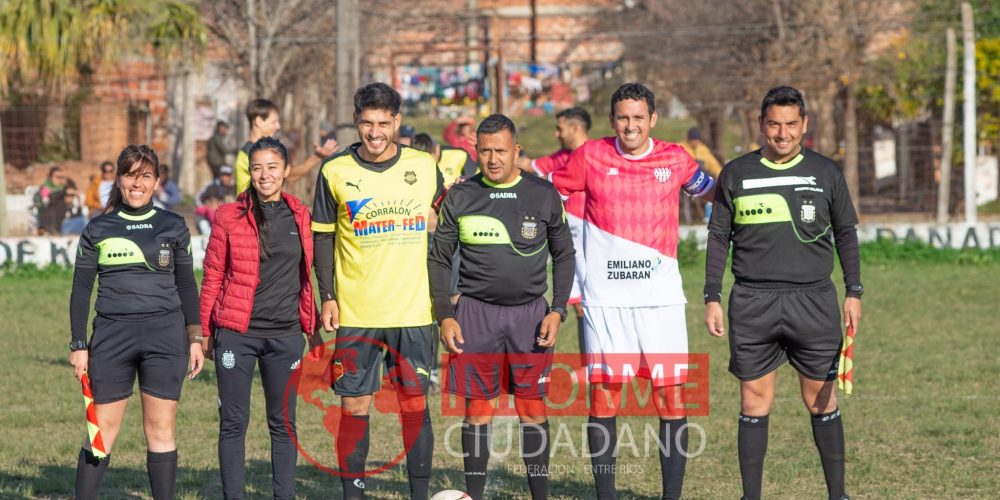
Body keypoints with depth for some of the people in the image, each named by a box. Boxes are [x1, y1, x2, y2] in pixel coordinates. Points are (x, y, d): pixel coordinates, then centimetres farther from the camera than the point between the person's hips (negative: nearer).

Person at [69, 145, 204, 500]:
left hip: (165, 336, 0)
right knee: (103, 431, 0)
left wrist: (195, 339, 8)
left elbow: (186, 286, 13)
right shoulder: (98, 229, 6)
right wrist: (78, 345, 2)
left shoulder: (173, 226, 8)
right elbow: (81, 289, 7)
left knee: (160, 430, 1)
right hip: (111, 337, 0)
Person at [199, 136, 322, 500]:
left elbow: (306, 275, 13)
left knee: (283, 422, 7)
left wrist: (313, 326, 11)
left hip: (286, 334, 2)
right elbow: (213, 277, 2)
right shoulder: (229, 216, -1)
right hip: (236, 333, -2)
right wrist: (205, 331, 2)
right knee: (234, 422, 1)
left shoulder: (299, 216, 7)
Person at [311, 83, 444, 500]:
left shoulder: (424, 166, 2)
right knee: (354, 407, 2)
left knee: (415, 404, 4)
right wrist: (328, 297, -1)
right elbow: (323, 236, 6)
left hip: (414, 310, 1)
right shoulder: (335, 172, 0)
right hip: (355, 313, -1)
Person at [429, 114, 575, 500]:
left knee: (533, 409, 0)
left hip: (530, 312, 0)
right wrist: (445, 316, -1)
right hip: (476, 313, 0)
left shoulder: (543, 194, 3)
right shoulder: (460, 197, 3)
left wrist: (557, 311, 0)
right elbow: (440, 260, 7)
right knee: (478, 409, 1)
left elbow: (563, 255, 9)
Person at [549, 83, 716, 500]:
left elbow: (711, 192, 23)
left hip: (661, 296, 1)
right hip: (604, 297, -1)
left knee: (672, 397, -3)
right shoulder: (591, 156, 2)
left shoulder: (675, 159, 5)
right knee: (603, 395, 0)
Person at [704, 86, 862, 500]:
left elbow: (846, 234, 14)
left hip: (813, 300, 0)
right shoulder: (735, 174, 6)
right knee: (754, 401, 3)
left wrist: (854, 293, 8)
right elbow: (718, 237, 10)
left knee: (822, 400, 2)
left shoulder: (826, 173, 7)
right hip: (752, 304, 0)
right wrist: (712, 298, 5)